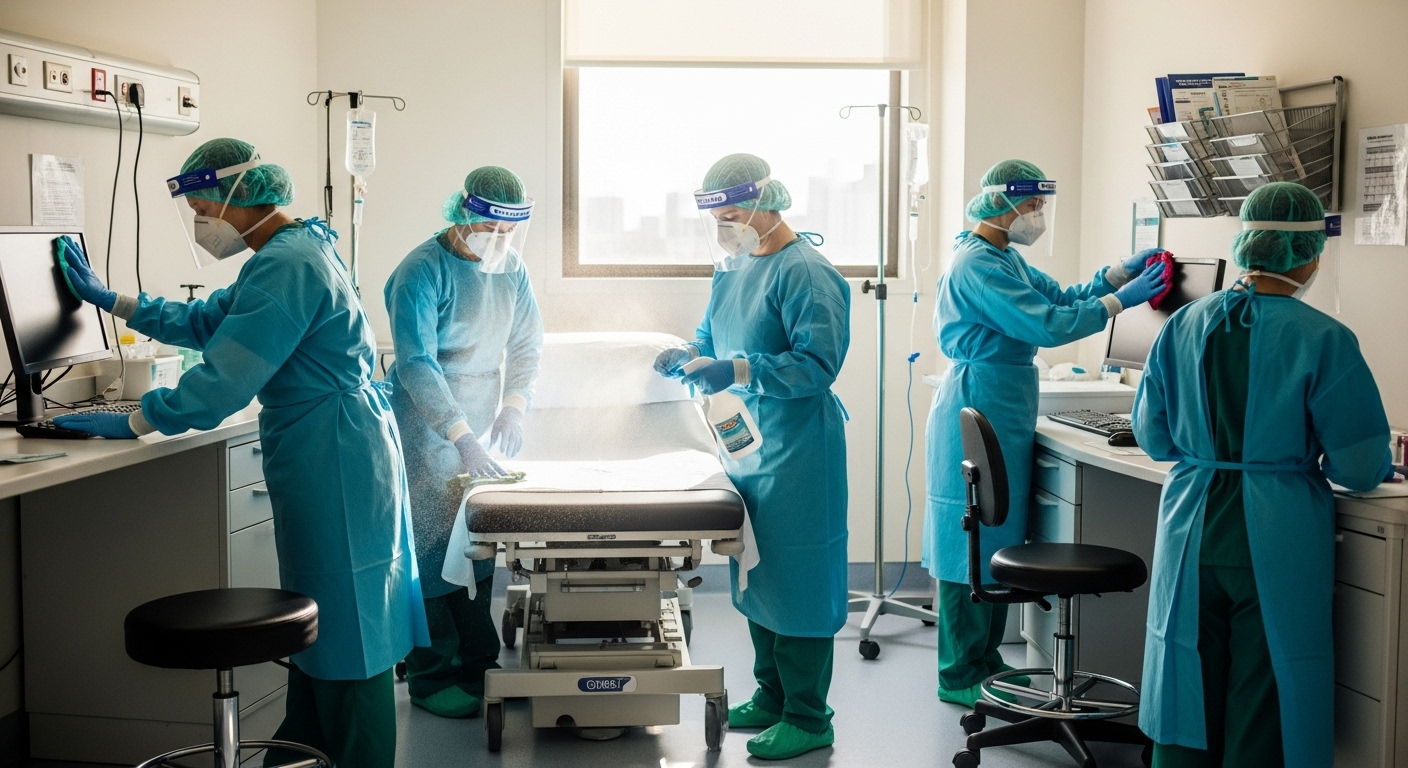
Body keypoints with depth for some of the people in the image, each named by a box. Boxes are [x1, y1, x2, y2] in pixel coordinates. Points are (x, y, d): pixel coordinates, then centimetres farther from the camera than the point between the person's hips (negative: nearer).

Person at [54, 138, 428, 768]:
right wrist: (109, 300, 26)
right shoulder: (292, 250, 15)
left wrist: (133, 422, -14)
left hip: (332, 456, -11)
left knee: (344, 624, -2)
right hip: (331, 455, 11)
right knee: (319, 620, 16)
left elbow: (223, 379, -22)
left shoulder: (286, 265, -19)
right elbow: (207, 320, 25)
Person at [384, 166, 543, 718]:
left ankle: (477, 663, 18)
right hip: (427, 429, -6)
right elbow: (416, 363, -23)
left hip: (480, 425, 6)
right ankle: (431, 678, 4)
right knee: (431, 547, -4)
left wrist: (513, 405, -6)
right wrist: (462, 437, -29)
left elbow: (526, 345, 11)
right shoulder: (422, 271, -17)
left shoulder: (511, 269, 4)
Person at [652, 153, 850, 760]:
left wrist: (737, 371, -29)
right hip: (746, 445, 9)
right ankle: (771, 695, 30)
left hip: (795, 451, -9)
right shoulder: (732, 267, 11)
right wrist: (688, 355, -1)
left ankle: (807, 718, 7)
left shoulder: (805, 273, -17)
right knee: (756, 578, 17)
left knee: (795, 579, -3)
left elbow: (818, 363, -23)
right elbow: (713, 335, 22)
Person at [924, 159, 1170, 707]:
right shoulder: (978, 265, -18)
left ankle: (984, 658, 26)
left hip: (1003, 412, 11)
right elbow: (1047, 325, -22)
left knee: (997, 540, 15)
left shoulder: (1004, 258, 14)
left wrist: (1119, 273, 6)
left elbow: (1058, 297, 16)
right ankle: (961, 675, 7)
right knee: (974, 544, -3)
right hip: (981, 410, -11)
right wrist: (1120, 301, -14)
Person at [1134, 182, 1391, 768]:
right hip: (1277, 540, -4)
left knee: (1187, 698, 15)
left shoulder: (1184, 325, 1)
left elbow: (1153, 436, 9)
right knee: (1262, 715, 7)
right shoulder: (1324, 340, -12)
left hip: (1192, 527, 4)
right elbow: (1360, 468, -9)